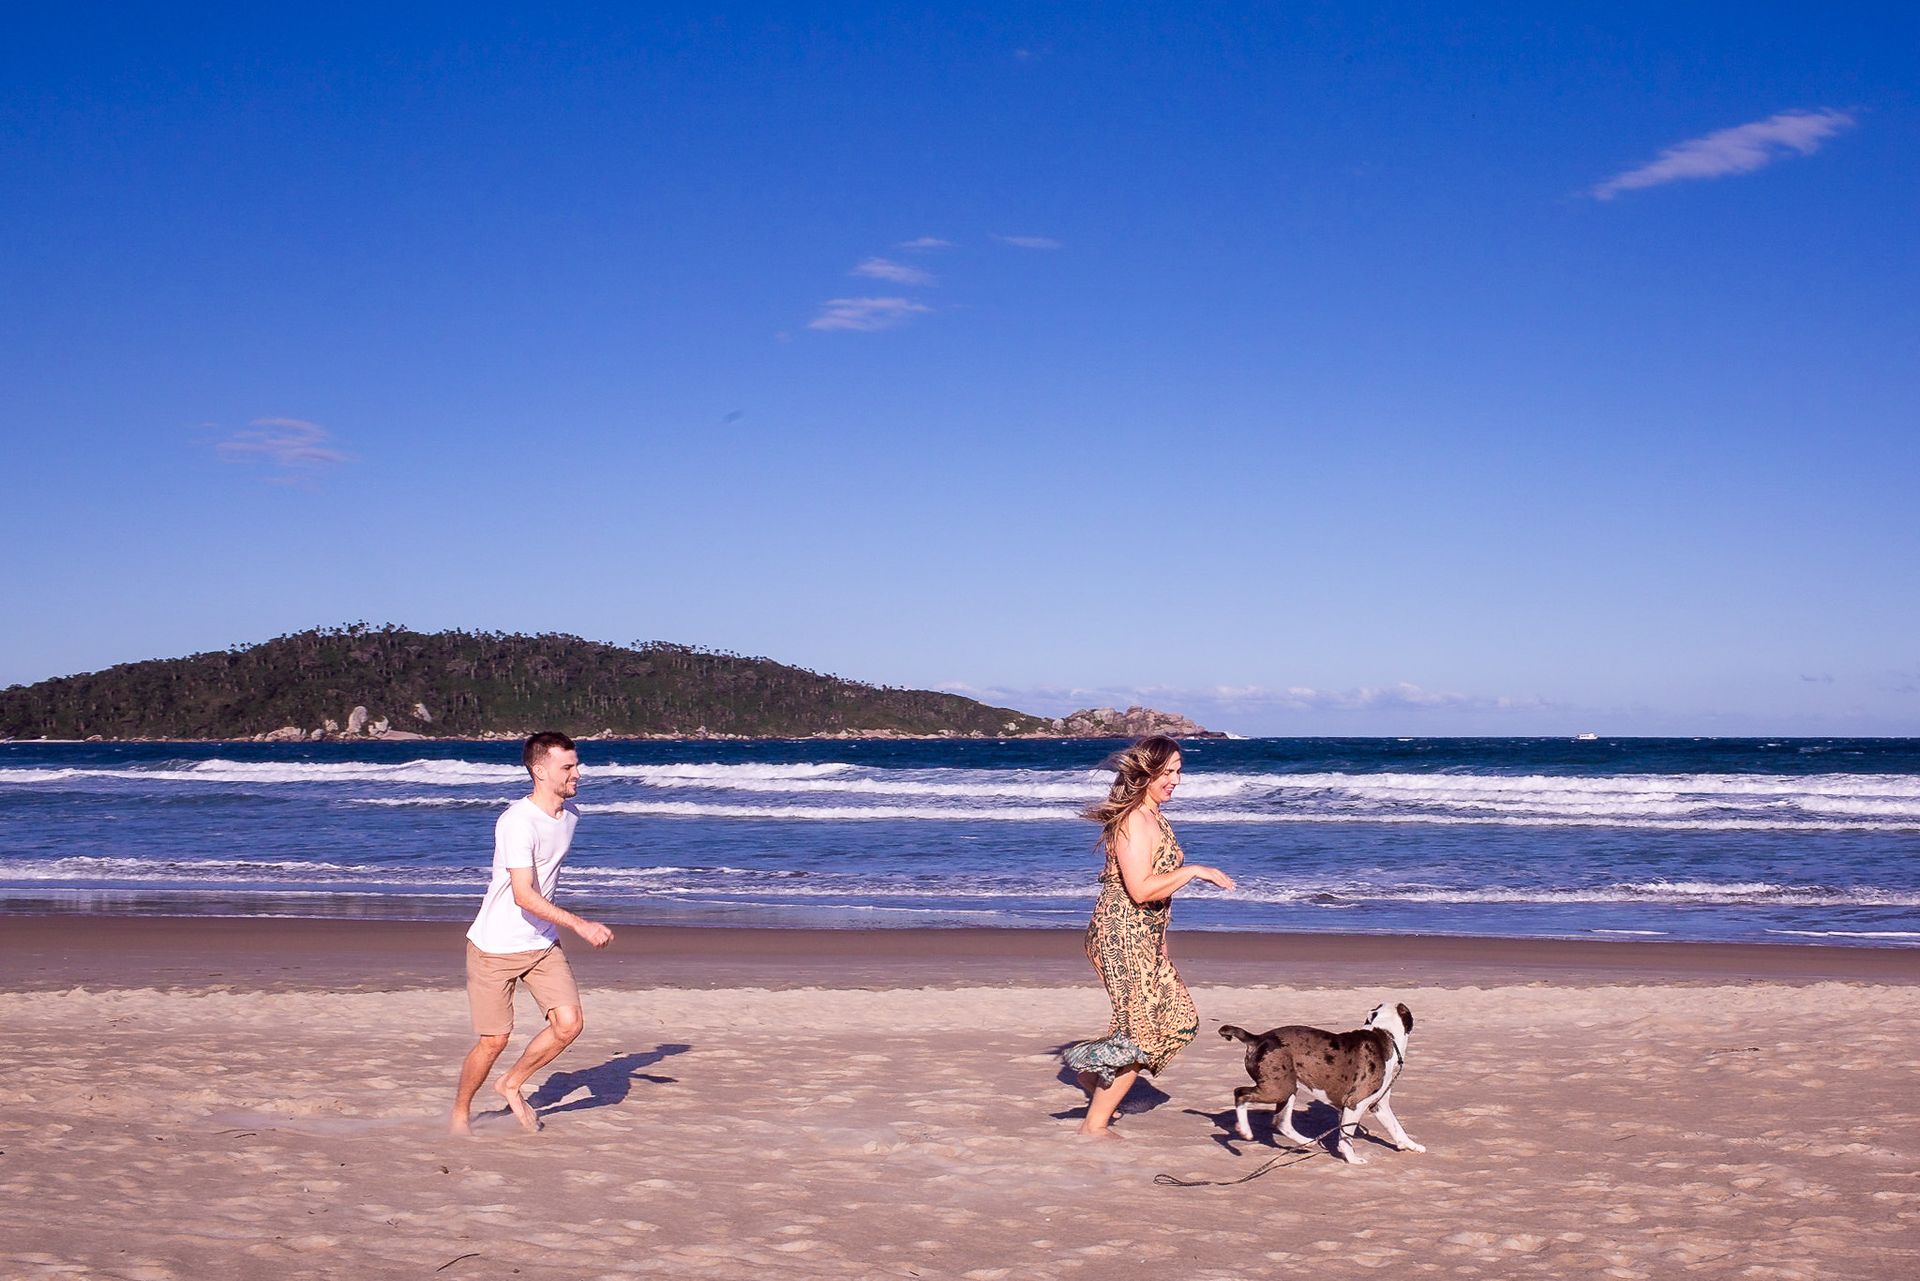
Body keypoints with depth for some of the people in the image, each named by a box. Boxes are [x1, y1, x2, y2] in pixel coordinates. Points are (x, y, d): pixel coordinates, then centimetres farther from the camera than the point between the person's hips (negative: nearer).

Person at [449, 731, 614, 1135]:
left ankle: (512, 1085, 17)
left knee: (569, 1024, -7)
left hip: (543, 943, 7)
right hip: (495, 946, -7)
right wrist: (579, 924, -34)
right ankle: (460, 1114, 25)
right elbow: (524, 896, -29)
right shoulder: (517, 822, -23)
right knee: (494, 1040, 0)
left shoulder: (570, 814, 3)